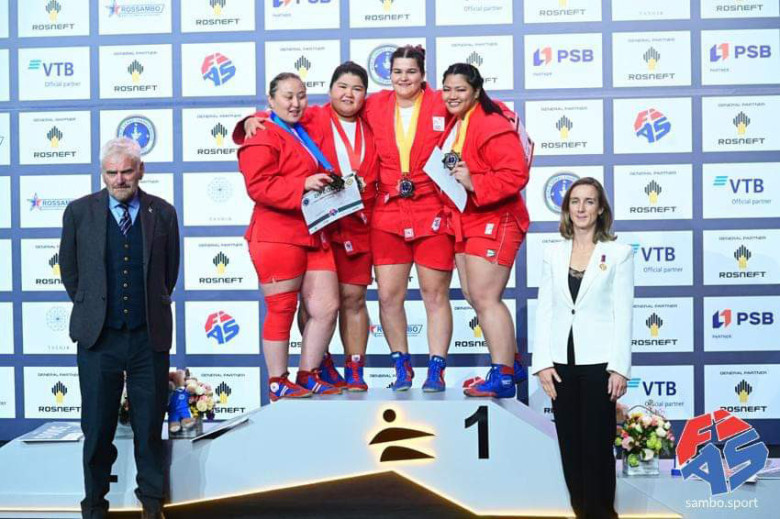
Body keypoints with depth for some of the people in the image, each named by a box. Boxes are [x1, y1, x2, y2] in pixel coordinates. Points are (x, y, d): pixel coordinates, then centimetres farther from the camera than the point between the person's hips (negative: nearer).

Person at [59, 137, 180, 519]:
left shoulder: (163, 213, 2)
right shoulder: (79, 212, 1)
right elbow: (69, 270, 11)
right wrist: (89, 310, 12)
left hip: (149, 337, 0)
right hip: (99, 337, 0)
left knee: (150, 425, 10)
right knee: (97, 426, 9)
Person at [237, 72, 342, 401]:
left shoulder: (307, 134, 22)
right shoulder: (262, 139, -5)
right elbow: (258, 186, -17)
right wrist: (303, 185, -22)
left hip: (315, 236, 8)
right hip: (277, 236, -8)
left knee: (327, 307, 5)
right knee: (282, 310, -2)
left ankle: (308, 376, 19)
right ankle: (277, 383, 10)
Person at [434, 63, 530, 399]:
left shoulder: (492, 125, -15)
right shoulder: (452, 125, 13)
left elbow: (516, 174, -23)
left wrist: (474, 183, -29)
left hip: (493, 221, -9)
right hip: (464, 221, 10)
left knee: (485, 298, -9)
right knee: (474, 297, 13)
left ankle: (503, 378, -1)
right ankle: (509, 364, 26)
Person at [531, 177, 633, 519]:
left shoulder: (618, 253, 0)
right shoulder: (553, 254, 9)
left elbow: (623, 314, -4)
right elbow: (544, 311, 6)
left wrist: (620, 367, -10)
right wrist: (543, 363, -1)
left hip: (598, 362, -3)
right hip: (561, 362, 3)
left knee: (597, 446, 2)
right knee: (570, 445, 9)